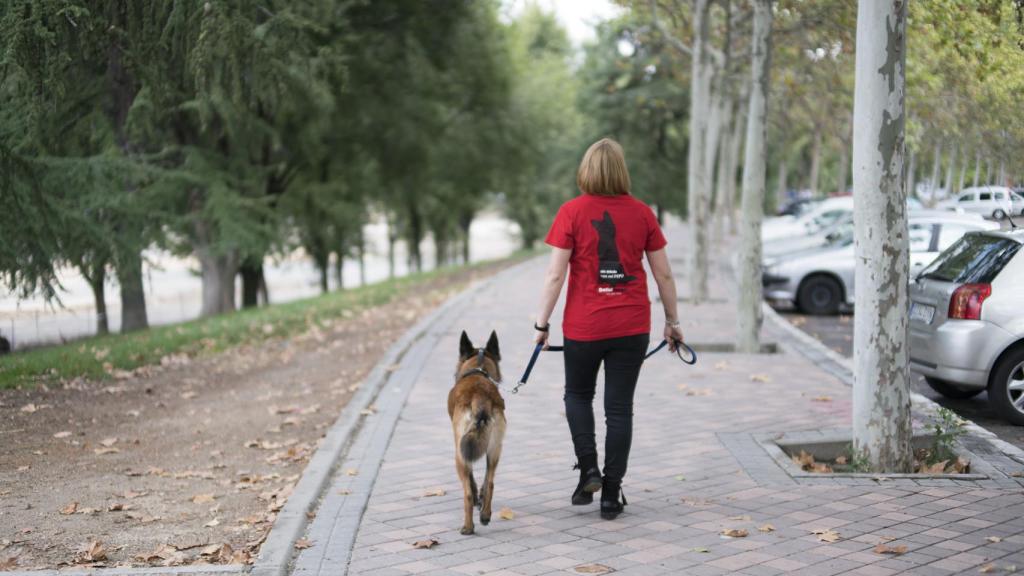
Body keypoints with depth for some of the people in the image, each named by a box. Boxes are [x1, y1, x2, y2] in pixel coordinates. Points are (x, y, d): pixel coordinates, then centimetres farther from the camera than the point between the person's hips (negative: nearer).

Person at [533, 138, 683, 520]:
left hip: (584, 327, -1)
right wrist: (672, 321, 15)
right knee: (620, 407, 7)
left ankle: (588, 467, 4)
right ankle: (611, 494, 8)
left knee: (578, 395, 20)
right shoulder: (641, 213, 1)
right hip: (632, 327, 2)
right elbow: (664, 274, 4)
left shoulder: (572, 212, -6)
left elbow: (556, 275, -9)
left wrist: (542, 323, -1)